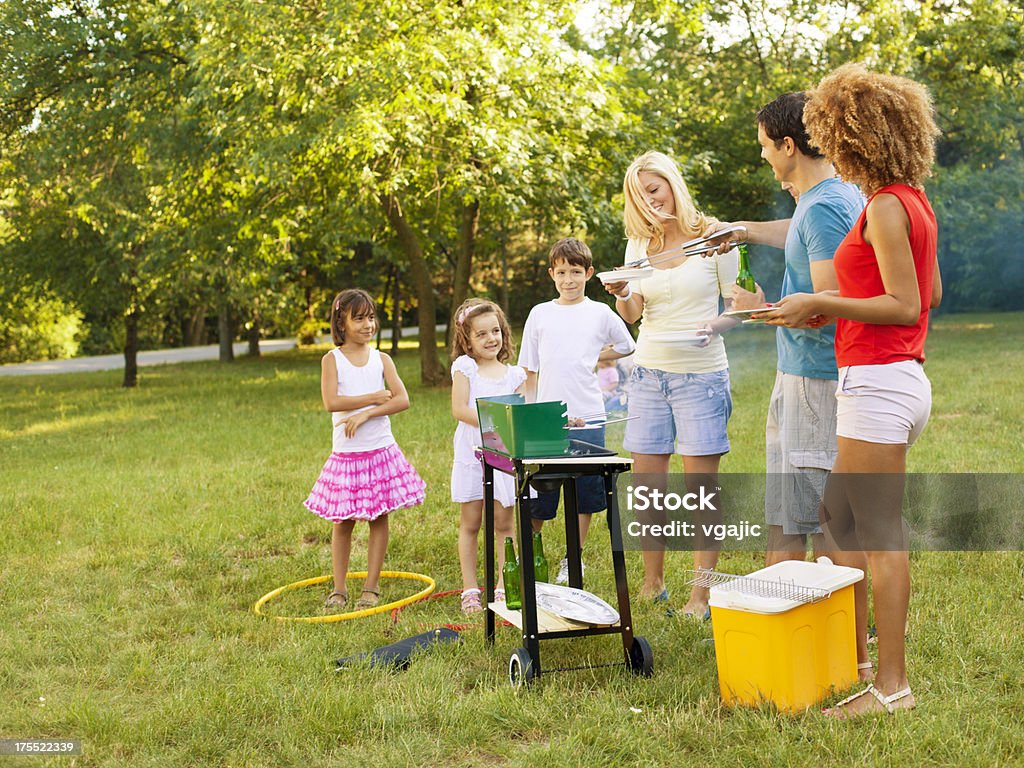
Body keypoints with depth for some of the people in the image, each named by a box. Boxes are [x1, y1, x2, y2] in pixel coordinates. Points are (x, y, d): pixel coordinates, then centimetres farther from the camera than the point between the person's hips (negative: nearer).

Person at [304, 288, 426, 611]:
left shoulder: (381, 359, 5)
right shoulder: (332, 360, -2)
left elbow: (402, 399, -6)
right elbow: (331, 402, -16)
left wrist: (365, 414, -16)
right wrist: (375, 397, -12)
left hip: (381, 449, 2)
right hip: (346, 453, -2)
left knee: (379, 518, 5)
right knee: (342, 521, 5)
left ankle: (371, 587, 15)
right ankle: (339, 588, 15)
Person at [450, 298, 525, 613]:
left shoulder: (513, 374, 7)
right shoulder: (464, 366, -1)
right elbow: (459, 410, -10)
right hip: (471, 454, -2)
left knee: (504, 523, 4)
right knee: (470, 524, 5)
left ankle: (503, 587, 12)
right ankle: (470, 590, 11)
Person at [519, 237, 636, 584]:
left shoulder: (600, 313, 4)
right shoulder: (540, 314, 6)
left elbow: (627, 346, 20)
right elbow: (530, 372, 9)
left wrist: (592, 357, 8)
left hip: (588, 419, 0)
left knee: (585, 494, 7)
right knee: (537, 497, 2)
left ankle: (572, 562, 20)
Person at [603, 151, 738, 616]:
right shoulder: (639, 243, 10)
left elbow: (738, 308, -1)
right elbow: (631, 314, 5)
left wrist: (715, 325, -22)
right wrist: (620, 294, -17)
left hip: (701, 374, -4)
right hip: (648, 373, 4)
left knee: (701, 487, -2)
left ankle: (702, 594, 6)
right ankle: (652, 584, 21)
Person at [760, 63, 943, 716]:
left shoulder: (886, 206, -15)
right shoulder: (915, 200, 14)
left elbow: (906, 306, -19)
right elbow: (932, 294, 21)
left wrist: (823, 303, -15)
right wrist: (842, 309, 18)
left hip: (879, 381, -10)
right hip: (902, 376, 10)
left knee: (880, 536, -4)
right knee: (840, 518, 18)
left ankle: (893, 685, 5)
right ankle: (852, 654, 28)